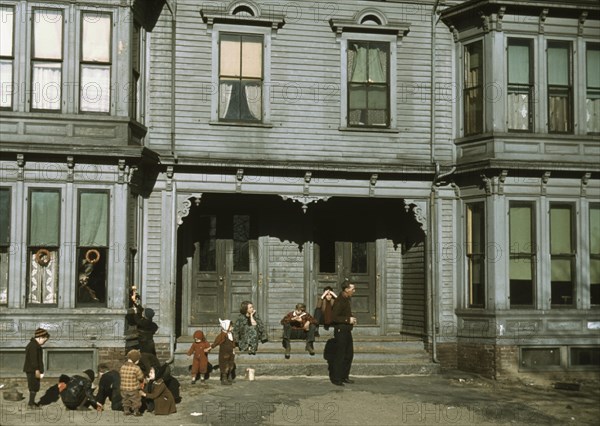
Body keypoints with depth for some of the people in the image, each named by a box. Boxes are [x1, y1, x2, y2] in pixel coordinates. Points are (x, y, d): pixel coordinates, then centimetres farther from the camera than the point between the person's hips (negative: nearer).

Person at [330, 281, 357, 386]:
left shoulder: (348, 299, 13)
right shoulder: (339, 301, -17)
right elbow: (334, 317, -23)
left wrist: (352, 320, 8)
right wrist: (348, 320, -21)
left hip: (347, 331, 10)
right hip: (340, 331, -10)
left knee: (349, 354, 13)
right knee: (340, 355, -4)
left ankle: (344, 376, 23)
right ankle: (336, 379, 3)